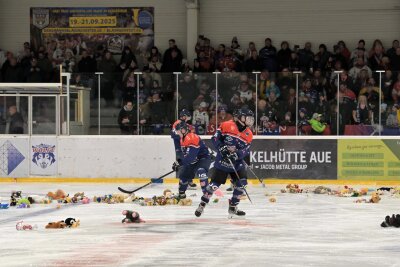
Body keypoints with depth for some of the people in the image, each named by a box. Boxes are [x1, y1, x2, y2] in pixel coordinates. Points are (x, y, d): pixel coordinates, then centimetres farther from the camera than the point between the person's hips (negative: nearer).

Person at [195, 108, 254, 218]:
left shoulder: (249, 135, 1)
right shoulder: (226, 126, -11)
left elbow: (246, 151, -4)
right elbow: (215, 138, -8)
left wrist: (237, 154, -23)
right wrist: (222, 148, -22)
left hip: (237, 163, 4)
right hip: (222, 161, -4)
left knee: (241, 183, -6)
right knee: (214, 183, -5)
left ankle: (233, 207, 11)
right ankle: (202, 205, 11)